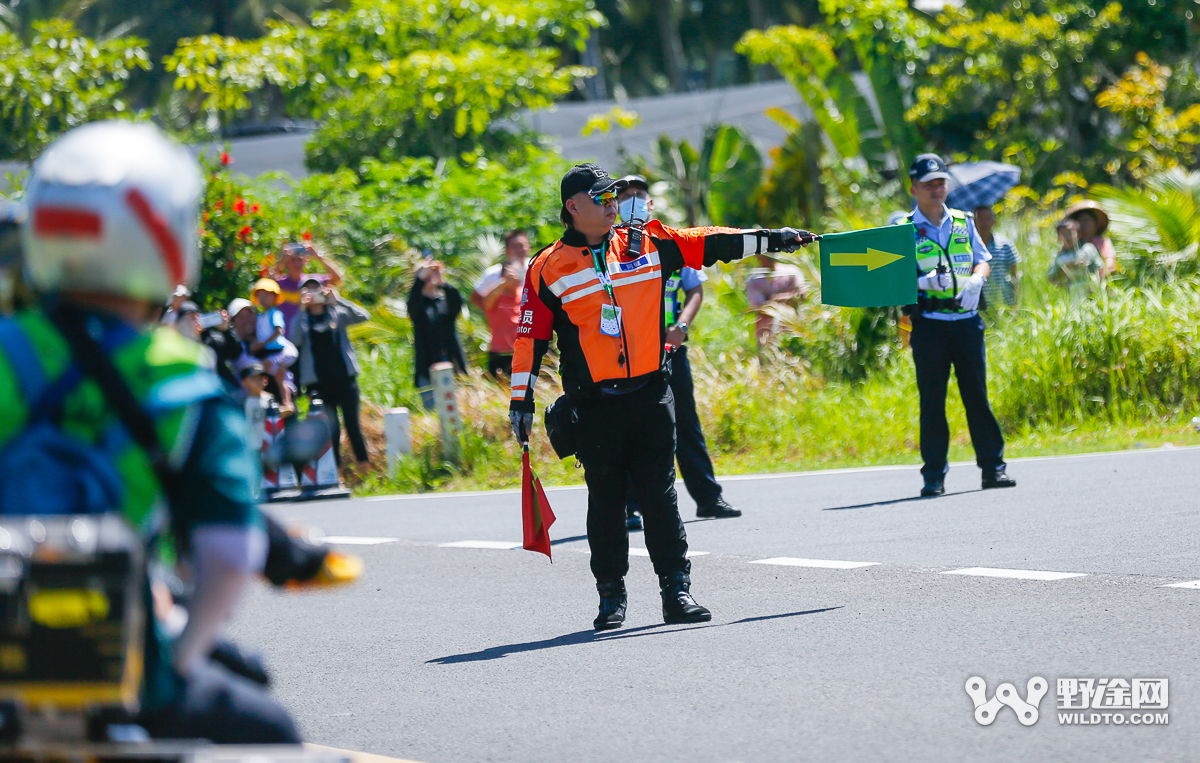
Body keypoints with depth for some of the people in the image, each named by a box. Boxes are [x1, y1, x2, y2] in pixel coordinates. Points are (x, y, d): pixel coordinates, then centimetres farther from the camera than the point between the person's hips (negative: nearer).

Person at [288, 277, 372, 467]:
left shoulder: (337, 314, 8)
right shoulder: (301, 320, 7)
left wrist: (338, 300, -14)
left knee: (353, 425, 0)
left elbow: (363, 316, -7)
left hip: (344, 378, 1)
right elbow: (294, 340, -13)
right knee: (330, 430, -6)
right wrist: (302, 309, -16)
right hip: (318, 384, -1)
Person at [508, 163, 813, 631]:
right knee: (605, 500, 5)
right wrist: (521, 400, 2)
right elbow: (531, 338, 4)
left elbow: (710, 244, 10)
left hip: (650, 394, 1)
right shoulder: (549, 269, 2)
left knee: (660, 496, -1)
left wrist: (770, 240, 5)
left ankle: (676, 591, 1)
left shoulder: (648, 246, 8)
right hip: (595, 403, -1)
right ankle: (611, 595, 15)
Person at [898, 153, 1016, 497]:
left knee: (977, 394, 3)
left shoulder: (963, 223, 13)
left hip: (967, 320, 3)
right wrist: (924, 281, -22)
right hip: (929, 323, -3)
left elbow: (982, 260, 13)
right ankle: (934, 474, 4)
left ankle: (993, 467, 8)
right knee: (932, 399, -2)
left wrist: (976, 278, -9)